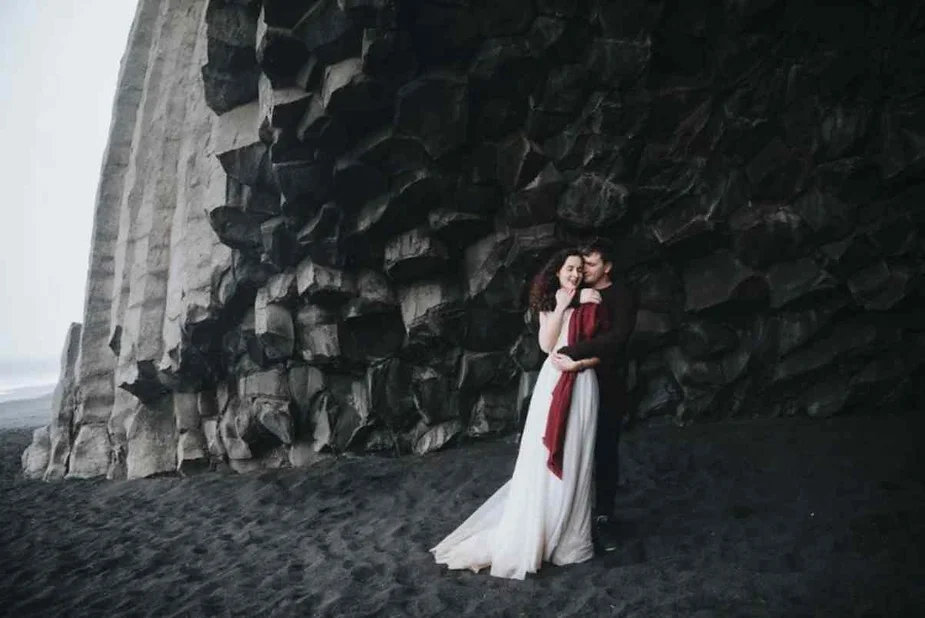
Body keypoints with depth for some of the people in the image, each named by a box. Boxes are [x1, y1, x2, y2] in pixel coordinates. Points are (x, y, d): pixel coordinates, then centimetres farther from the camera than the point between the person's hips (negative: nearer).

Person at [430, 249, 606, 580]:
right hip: (552, 383, 1)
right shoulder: (548, 304, 9)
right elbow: (546, 345, -4)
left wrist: (577, 362, -15)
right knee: (543, 456, 3)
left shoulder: (591, 305, 1)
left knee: (573, 458, 4)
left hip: (580, 385, -1)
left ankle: (568, 532, 18)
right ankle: (533, 532, 14)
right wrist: (560, 307, -8)